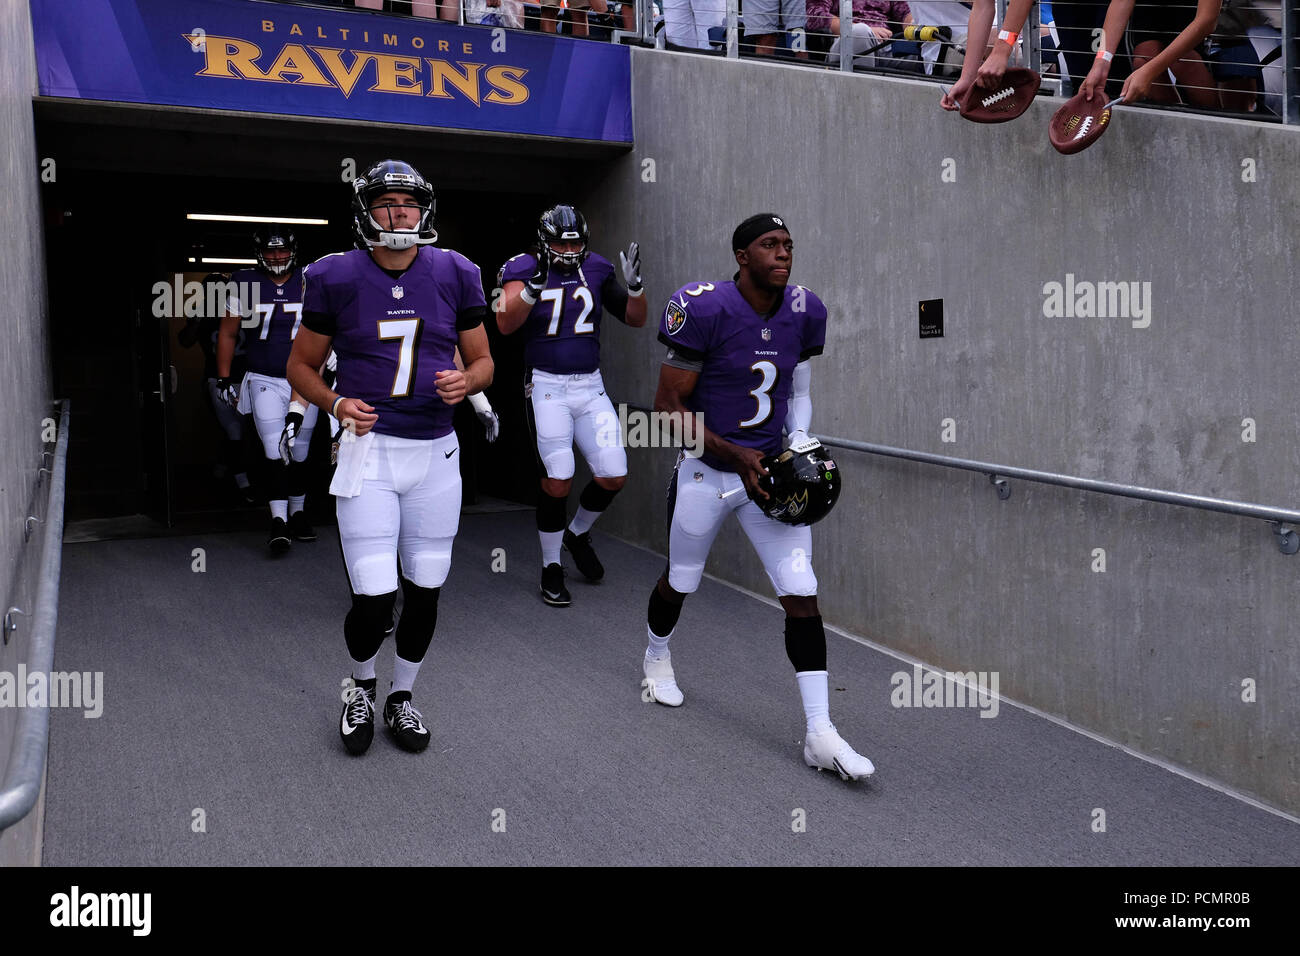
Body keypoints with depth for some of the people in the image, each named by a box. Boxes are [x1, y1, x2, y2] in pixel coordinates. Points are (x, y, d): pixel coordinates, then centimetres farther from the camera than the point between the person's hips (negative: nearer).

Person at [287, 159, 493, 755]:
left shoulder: (454, 275, 3)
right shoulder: (337, 278, -3)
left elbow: (483, 361, 10)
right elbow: (301, 366, 6)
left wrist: (465, 381, -13)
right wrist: (337, 403, -13)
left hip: (436, 453, 3)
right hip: (369, 450, -2)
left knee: (424, 593, 10)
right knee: (373, 602, -6)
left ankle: (401, 697, 34)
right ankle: (362, 686, 26)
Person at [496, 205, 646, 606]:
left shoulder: (596, 269, 5)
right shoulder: (524, 268, -6)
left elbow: (636, 320, 10)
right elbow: (505, 324, -21)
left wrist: (634, 285, -9)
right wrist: (535, 286, -35)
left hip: (590, 386, 4)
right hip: (547, 387, -4)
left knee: (613, 476, 0)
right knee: (558, 480, -9)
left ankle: (577, 534, 30)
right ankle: (551, 569, 10)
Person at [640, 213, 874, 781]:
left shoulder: (804, 313, -1)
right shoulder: (705, 310, -19)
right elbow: (669, 406, -15)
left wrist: (800, 441, -3)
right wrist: (737, 456, -20)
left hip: (770, 471, 4)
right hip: (706, 471, -3)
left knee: (802, 594, -5)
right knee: (680, 580, 17)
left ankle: (820, 735, 0)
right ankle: (656, 659, 51)